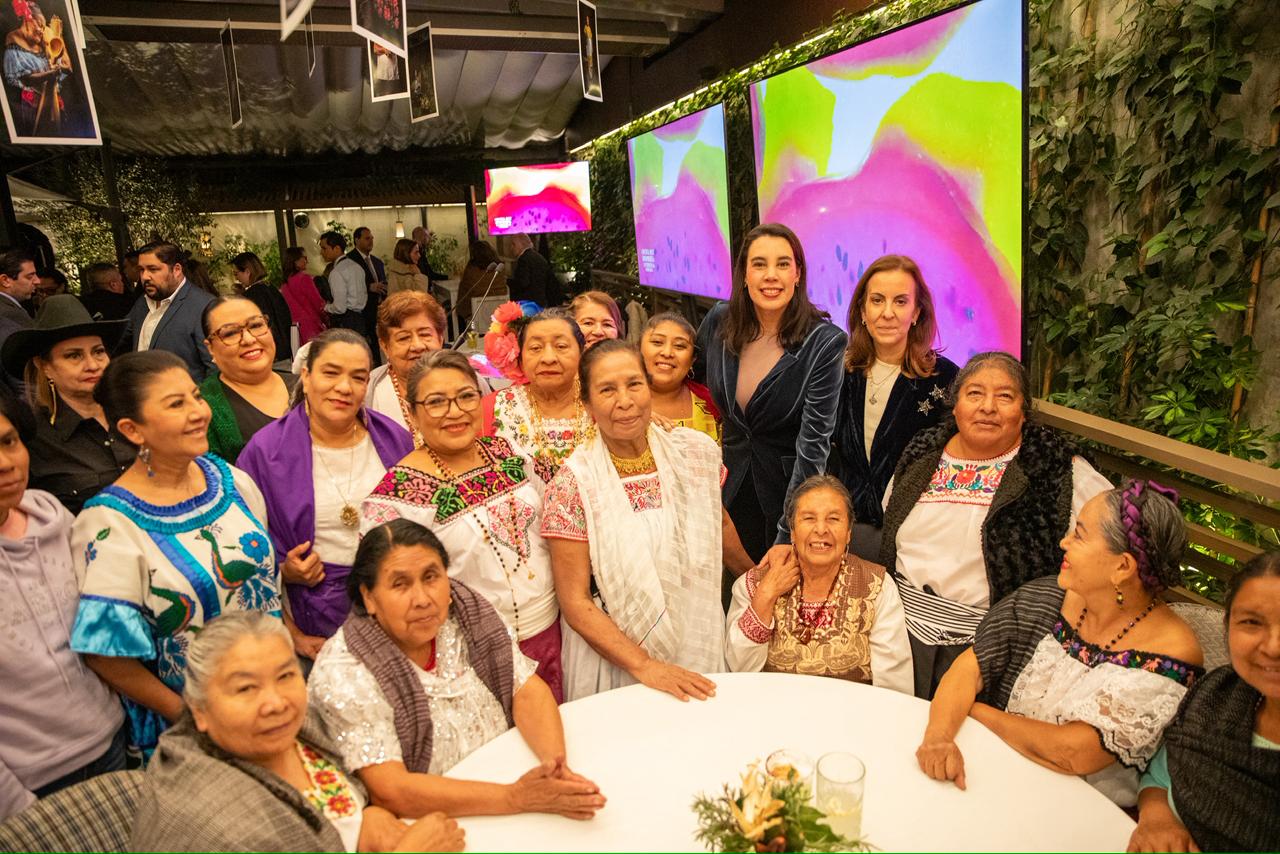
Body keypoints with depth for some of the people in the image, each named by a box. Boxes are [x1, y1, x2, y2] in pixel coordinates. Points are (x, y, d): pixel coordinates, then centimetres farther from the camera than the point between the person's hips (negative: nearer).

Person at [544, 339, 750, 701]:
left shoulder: (696, 451, -7)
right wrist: (645, 666, -23)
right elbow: (575, 602, -15)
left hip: (701, 649, 3)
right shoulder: (573, 484, -17)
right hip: (614, 661, -3)